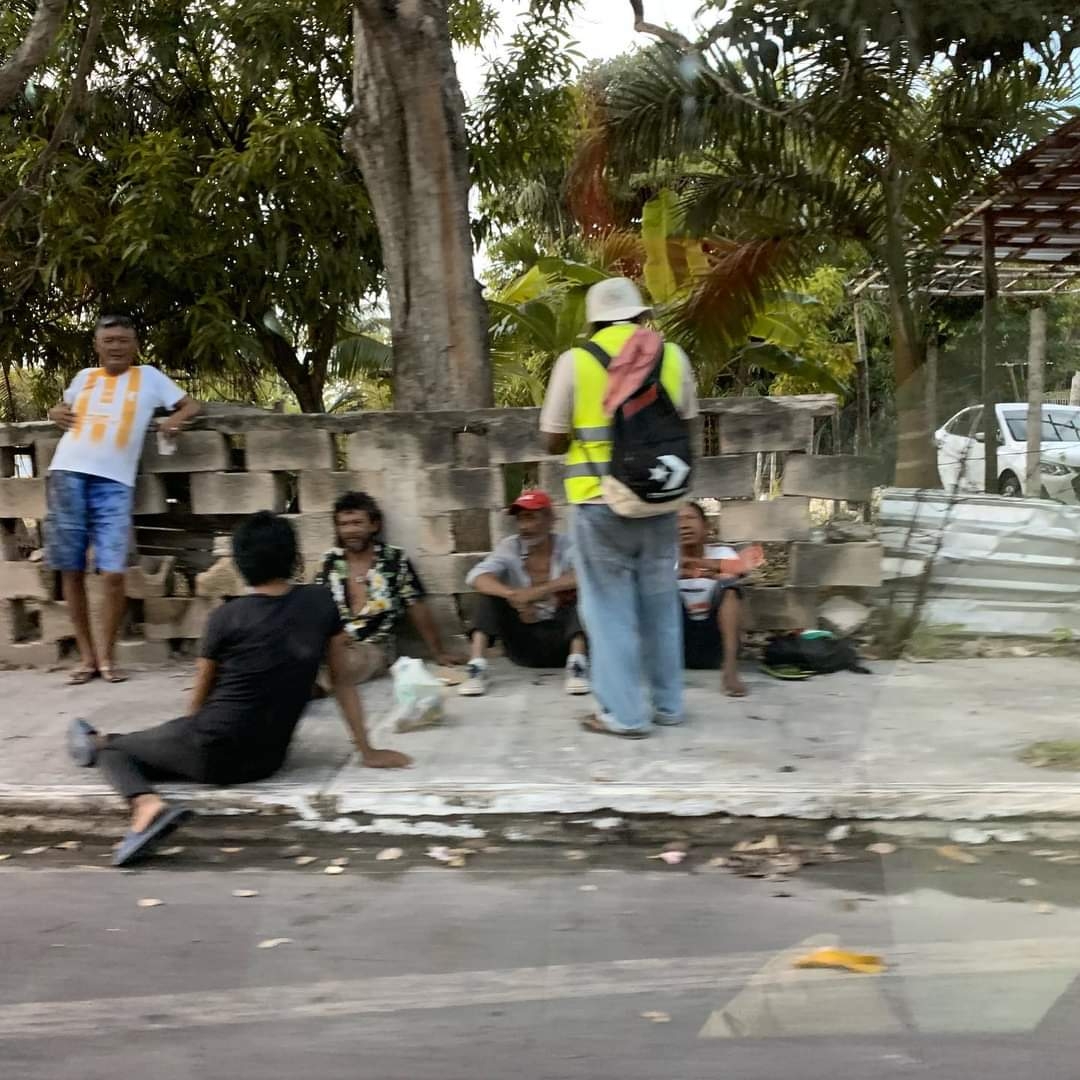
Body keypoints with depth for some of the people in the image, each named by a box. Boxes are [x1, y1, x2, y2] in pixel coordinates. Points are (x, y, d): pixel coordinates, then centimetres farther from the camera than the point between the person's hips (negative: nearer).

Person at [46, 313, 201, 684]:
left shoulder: (149, 376, 12)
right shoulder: (84, 377, 19)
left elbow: (191, 405, 15)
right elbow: (65, 407, 35)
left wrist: (175, 419, -6)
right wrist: (56, 413, 12)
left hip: (114, 482, -3)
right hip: (68, 473, 3)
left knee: (113, 572, -12)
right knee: (71, 570, 2)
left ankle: (106, 655, 5)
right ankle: (86, 656, 13)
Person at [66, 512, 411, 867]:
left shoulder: (227, 617, -8)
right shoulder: (320, 602, -1)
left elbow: (200, 697, 7)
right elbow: (343, 681, 5)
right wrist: (367, 752, 10)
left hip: (211, 751, -5)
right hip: (267, 761, 5)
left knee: (112, 749, 13)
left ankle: (148, 805, -13)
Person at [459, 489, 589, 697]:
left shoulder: (567, 546, -8)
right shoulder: (509, 547, -3)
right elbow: (476, 577, -19)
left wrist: (539, 591, -37)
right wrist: (513, 595, -37)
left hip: (561, 638, -2)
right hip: (524, 642, 2)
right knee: (489, 594, -17)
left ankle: (577, 664, -34)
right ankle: (477, 668, -28)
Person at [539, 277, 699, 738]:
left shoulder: (575, 361, -6)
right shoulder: (672, 355, 2)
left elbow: (554, 442, -1)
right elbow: (684, 427, 13)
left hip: (601, 502, -3)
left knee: (611, 607, 5)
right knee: (659, 604, 14)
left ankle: (625, 713, 8)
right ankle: (667, 704, 24)